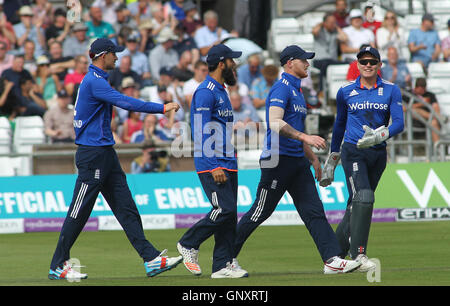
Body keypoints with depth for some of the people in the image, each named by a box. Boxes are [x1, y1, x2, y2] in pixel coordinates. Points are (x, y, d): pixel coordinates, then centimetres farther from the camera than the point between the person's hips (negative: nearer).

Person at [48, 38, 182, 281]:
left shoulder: (95, 80, 16)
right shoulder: (95, 82, -16)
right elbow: (126, 103, -26)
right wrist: (162, 108, -24)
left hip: (105, 154, 10)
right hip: (93, 153, -10)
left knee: (126, 208, 4)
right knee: (79, 212, -4)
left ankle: (151, 259, 1)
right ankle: (57, 266, 4)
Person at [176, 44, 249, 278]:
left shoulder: (221, 91, 19)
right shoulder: (205, 92, -12)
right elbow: (202, 132, -18)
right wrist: (214, 167, -23)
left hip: (227, 164, 10)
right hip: (211, 164, -10)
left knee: (229, 214, 5)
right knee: (224, 209, -16)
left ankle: (223, 265, 6)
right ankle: (188, 244, 0)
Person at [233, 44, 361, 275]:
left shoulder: (296, 91, 20)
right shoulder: (282, 88, -10)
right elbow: (275, 123, -24)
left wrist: (313, 158, 27)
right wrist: (304, 137, -31)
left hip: (298, 161, 9)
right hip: (278, 159, -9)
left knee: (314, 210, -2)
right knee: (261, 211, -2)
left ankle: (332, 259, -9)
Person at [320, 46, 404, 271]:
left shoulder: (391, 91, 4)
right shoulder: (345, 92, 5)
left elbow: (399, 123, -7)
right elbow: (339, 124, 17)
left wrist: (380, 135, -27)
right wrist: (332, 159, 20)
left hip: (378, 154, 2)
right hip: (352, 152, -2)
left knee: (357, 205, 9)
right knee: (363, 198, -21)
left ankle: (338, 252, 24)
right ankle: (358, 255, -24)